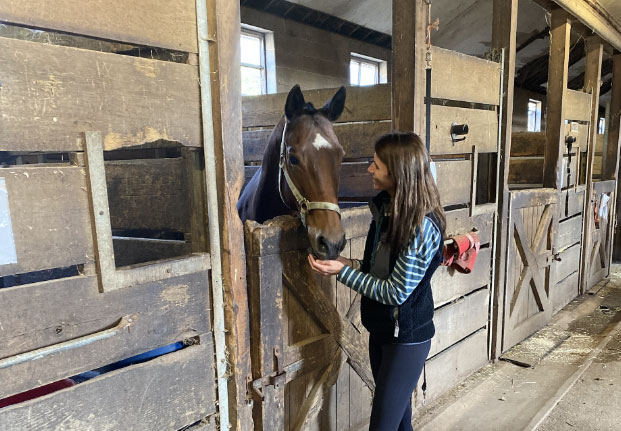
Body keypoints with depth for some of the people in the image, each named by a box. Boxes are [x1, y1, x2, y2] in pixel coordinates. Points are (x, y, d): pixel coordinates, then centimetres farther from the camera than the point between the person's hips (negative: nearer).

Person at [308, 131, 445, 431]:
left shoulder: (423, 226, -26)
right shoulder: (384, 206, -1)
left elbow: (395, 292, -22)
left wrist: (343, 272, -22)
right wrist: (350, 264, -6)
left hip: (406, 337, -8)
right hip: (381, 328, 8)